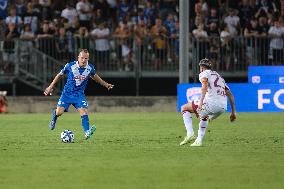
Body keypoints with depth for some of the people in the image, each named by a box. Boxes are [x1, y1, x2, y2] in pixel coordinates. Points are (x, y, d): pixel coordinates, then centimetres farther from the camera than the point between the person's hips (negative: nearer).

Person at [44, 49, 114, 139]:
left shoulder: (90, 68, -6)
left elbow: (94, 76, 18)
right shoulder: (70, 66, -14)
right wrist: (51, 86, 5)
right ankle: (54, 118, 26)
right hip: (67, 93, -1)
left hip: (79, 94, 1)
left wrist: (105, 84, 19)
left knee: (84, 111, -19)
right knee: (59, 112, -11)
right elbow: (60, 75, 2)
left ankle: (87, 132, -25)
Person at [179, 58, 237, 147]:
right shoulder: (219, 77, 31)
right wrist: (233, 112, 27)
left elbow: (205, 84, -15)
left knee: (184, 108, 12)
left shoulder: (204, 74, 10)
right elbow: (230, 94, 27)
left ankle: (190, 133, -5)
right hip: (223, 107, 7)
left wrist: (201, 101, -27)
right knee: (204, 117, 39)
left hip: (211, 103, -7)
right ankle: (199, 141, 30)